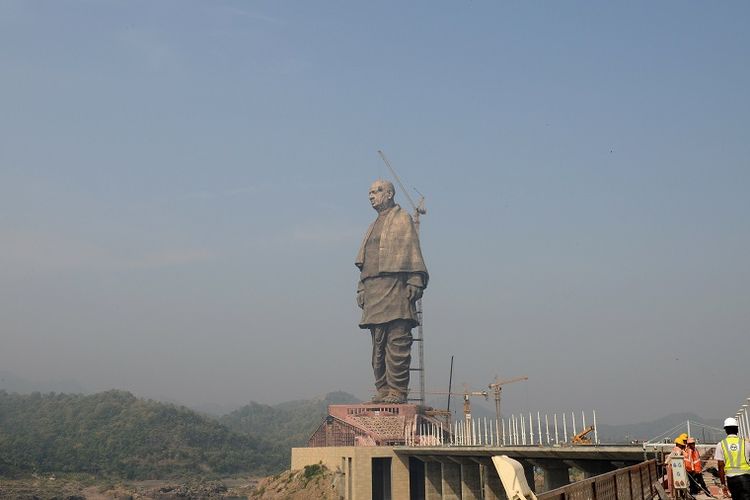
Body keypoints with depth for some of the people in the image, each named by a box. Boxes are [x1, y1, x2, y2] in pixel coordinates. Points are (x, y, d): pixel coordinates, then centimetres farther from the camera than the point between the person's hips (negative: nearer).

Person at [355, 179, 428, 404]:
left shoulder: (402, 219, 5)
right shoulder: (374, 226, 26)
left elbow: (412, 251, -4)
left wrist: (414, 283, -14)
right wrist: (362, 288, 15)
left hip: (395, 287, -8)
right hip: (373, 291, 8)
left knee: (397, 342, -10)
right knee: (378, 344, 6)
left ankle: (398, 390, -10)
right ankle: (383, 389, 10)